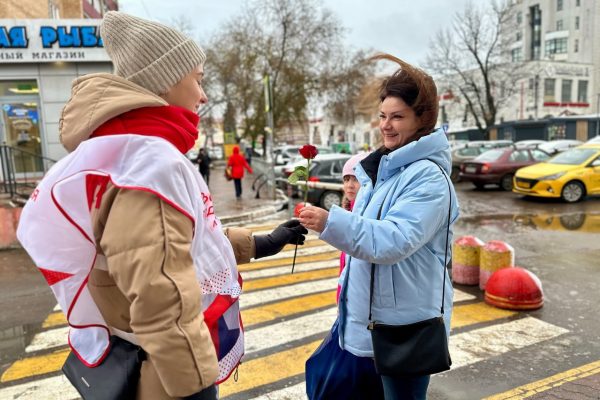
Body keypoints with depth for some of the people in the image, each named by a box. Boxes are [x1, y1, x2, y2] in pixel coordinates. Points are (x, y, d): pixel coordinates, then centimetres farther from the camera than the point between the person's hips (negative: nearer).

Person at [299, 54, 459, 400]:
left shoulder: (429, 177, -20)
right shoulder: (381, 168, 8)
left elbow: (394, 240, -30)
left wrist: (331, 223, -38)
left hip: (405, 321, -9)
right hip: (375, 313, 9)